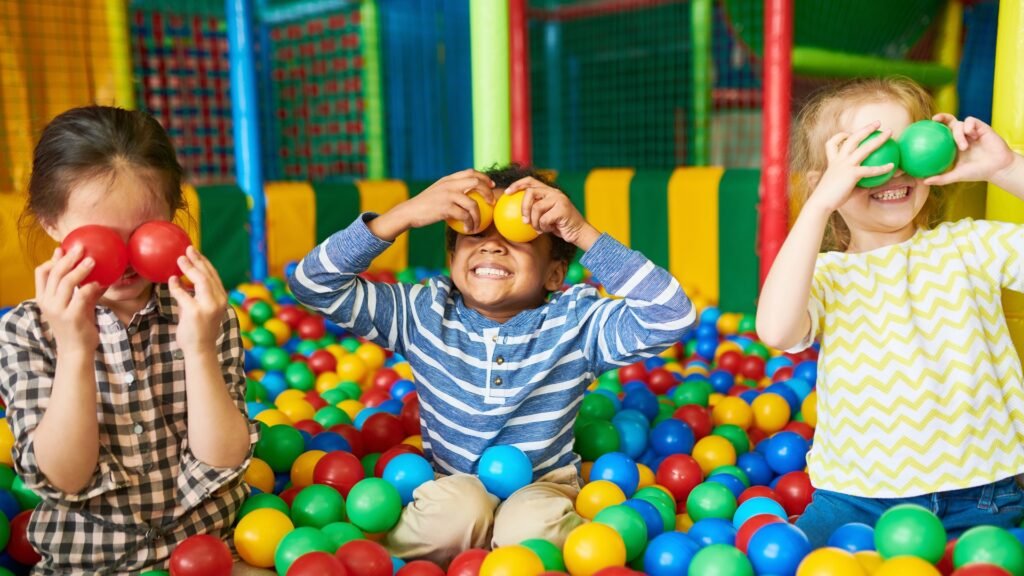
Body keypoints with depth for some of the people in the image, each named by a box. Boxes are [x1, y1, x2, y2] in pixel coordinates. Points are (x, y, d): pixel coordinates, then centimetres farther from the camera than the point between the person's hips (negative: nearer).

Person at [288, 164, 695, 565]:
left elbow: (672, 317, -26)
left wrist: (583, 233, -33)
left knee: (532, 527, -33)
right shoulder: (422, 313, -8)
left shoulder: (577, 321, -12)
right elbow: (313, 285, -15)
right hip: (450, 488, 1)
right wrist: (404, 215, -27)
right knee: (454, 507, -32)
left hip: (542, 489, 0)